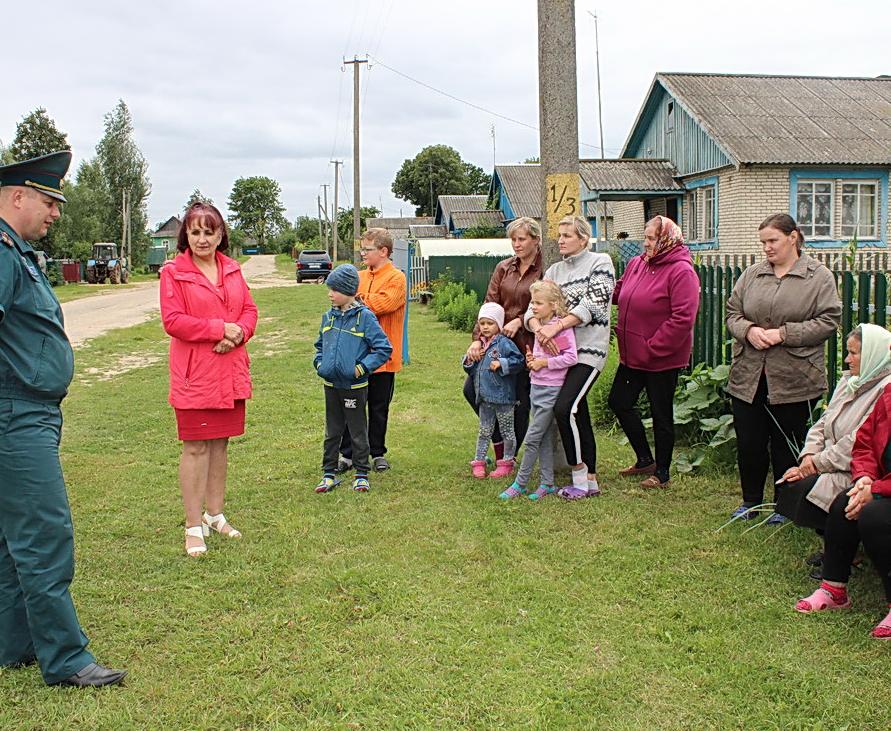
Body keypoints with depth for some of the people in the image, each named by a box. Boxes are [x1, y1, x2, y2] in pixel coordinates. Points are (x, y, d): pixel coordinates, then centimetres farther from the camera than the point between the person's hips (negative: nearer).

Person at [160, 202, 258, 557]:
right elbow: (172, 321, -13)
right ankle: (194, 526, 7)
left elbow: (250, 309, 11)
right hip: (195, 375, -5)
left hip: (231, 371, 5)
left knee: (220, 444, 14)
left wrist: (238, 333, -10)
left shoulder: (233, 270, 10)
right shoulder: (173, 273, -6)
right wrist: (221, 328, -17)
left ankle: (215, 514, 27)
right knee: (196, 447, -2)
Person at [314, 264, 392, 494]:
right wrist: (319, 363, 4)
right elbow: (320, 345, 20)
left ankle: (361, 474, 18)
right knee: (332, 432, 14)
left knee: (358, 432, 7)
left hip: (354, 386, -5)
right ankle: (329, 474, 23)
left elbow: (384, 348, -13)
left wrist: (362, 367, -16)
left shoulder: (365, 317, -13)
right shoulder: (328, 317, 5)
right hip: (331, 385, 5)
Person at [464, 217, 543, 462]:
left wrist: (520, 321, -20)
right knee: (471, 388, 1)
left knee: (520, 403, 4)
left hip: (526, 346, -5)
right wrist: (477, 339, -8)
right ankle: (499, 440, 20)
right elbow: (489, 305, 2)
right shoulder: (503, 268, 8)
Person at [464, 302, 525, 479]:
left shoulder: (504, 343, -12)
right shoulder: (480, 345, 9)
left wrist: (501, 364, -25)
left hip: (502, 397, -6)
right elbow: (473, 370, 18)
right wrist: (469, 361, -2)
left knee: (507, 431, 9)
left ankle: (507, 462, 18)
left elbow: (519, 362, -18)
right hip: (484, 397, 7)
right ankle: (479, 462, 22)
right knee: (484, 431, 16)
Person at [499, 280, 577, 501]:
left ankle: (520, 483, 5)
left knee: (532, 438, -4)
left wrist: (543, 362, -18)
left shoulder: (561, 327, -15)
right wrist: (532, 359, 4)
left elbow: (571, 358, -23)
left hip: (551, 389, -8)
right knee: (545, 439, 12)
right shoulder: (540, 326, 11)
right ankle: (547, 483, 18)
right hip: (537, 387, 8)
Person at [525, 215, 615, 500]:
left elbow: (594, 304, -14)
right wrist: (538, 327, -17)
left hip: (589, 348, -6)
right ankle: (590, 482, 17)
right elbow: (534, 307, 6)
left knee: (565, 408, -20)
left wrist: (557, 326, -22)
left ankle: (579, 475, -6)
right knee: (580, 416, 9)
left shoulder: (600, 262, -2)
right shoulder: (554, 270, 15)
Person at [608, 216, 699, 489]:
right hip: (632, 354, 8)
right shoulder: (637, 264, 4)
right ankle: (645, 459, 31)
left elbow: (683, 318, -24)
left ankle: (662, 473, 22)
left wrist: (653, 348, -22)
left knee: (661, 414, 6)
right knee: (619, 402, 14)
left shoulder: (681, 271, -18)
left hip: (662, 359, -8)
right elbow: (618, 292, 19)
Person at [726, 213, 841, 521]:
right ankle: (751, 501, 28)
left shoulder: (819, 276, -2)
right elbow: (732, 313, 10)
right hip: (749, 377, 4)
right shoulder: (752, 274, 9)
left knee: (787, 446, 7)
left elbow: (828, 321, -9)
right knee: (748, 443, 9)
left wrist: (783, 333, -16)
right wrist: (748, 330, -11)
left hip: (794, 380, -3)